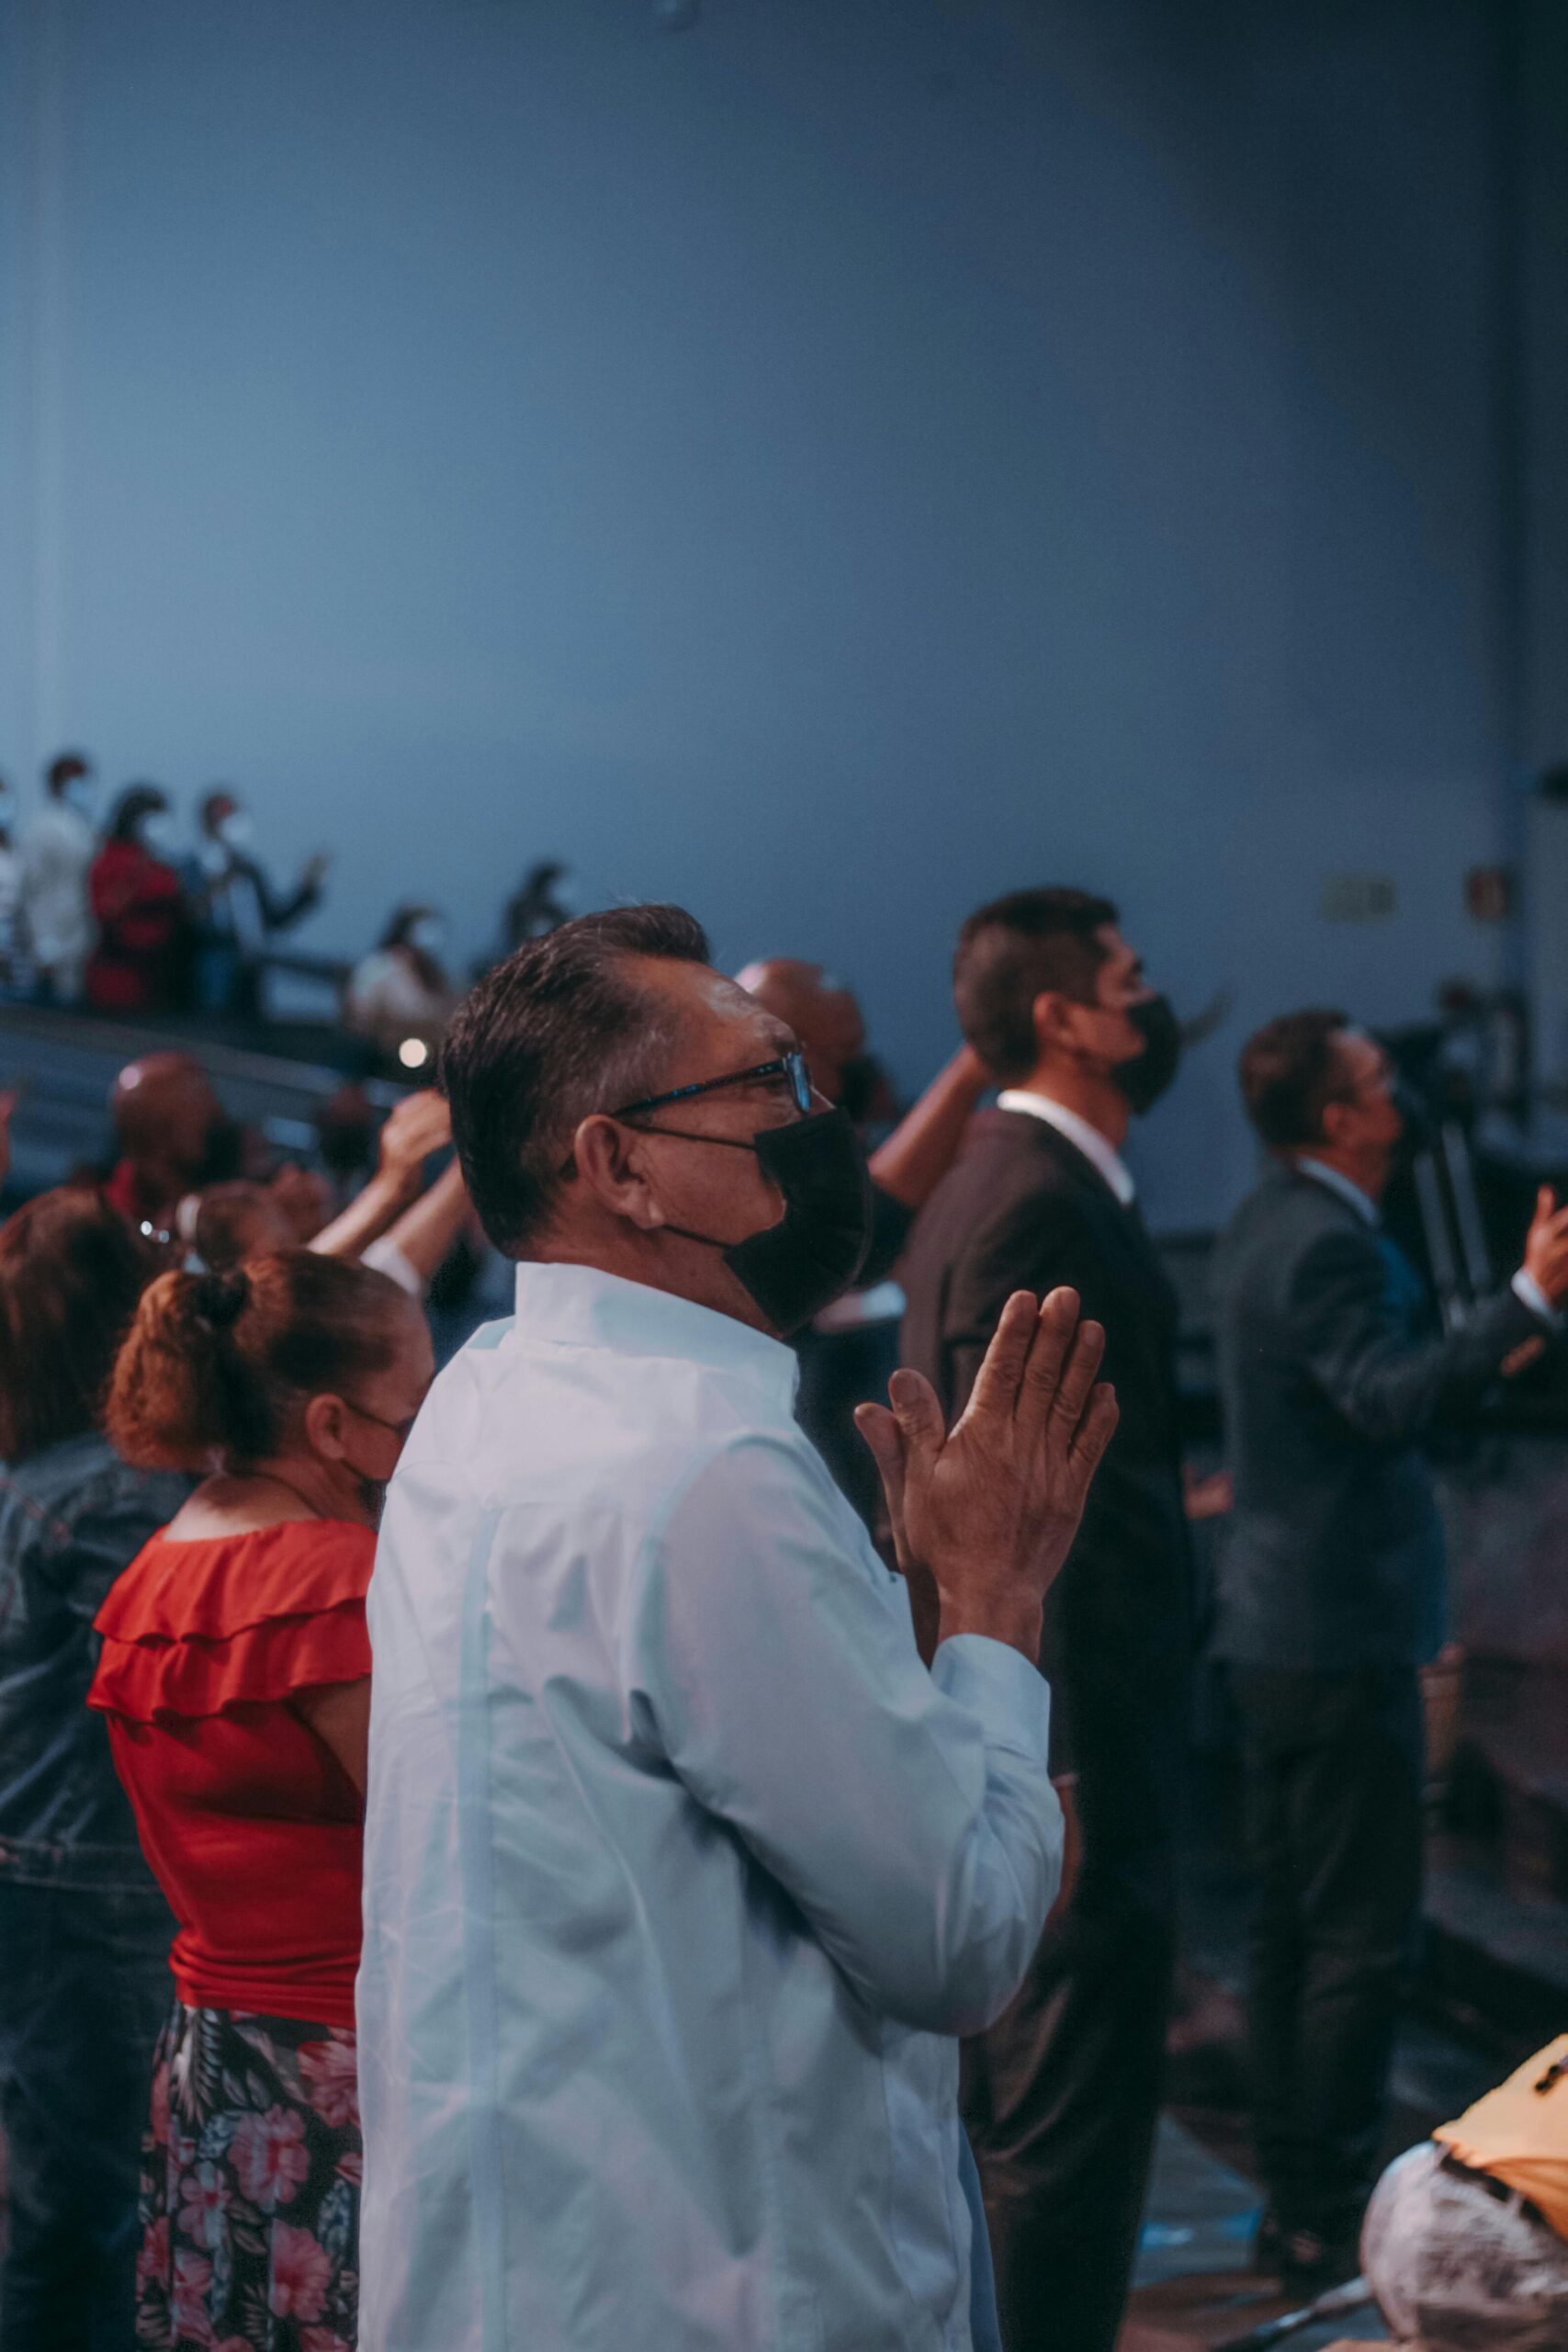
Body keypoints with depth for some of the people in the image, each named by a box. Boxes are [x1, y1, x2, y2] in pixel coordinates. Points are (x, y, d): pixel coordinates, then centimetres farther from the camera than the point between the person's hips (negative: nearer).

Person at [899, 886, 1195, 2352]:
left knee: (1001, 2111, 19)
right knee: (1073, 2132, -4)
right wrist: (1069, 1775, -24)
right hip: (1078, 1736, -11)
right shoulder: (1040, 1204, -18)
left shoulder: (981, 1186, 14)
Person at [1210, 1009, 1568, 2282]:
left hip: (1277, 1624, 10)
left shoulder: (1268, 1224, 12)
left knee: (1293, 1926, 14)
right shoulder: (1324, 1243, -19)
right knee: (1361, 1937, -5)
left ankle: (1296, 2197, 21)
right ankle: (1329, 2214, -1)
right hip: (1341, 1629, -10)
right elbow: (1390, 1403, -32)